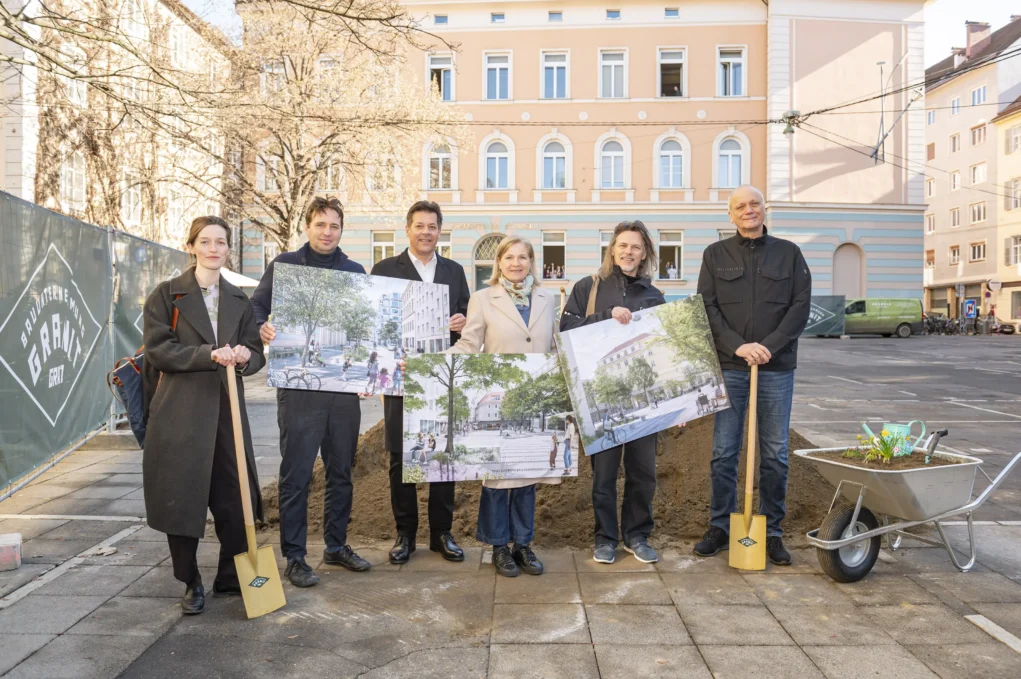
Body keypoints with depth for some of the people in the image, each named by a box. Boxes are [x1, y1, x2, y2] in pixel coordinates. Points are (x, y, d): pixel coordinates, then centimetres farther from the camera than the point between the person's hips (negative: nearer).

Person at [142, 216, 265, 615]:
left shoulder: (238, 301, 13)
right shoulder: (167, 294, 2)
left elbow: (257, 353, 9)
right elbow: (156, 349, -8)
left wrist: (244, 357, -14)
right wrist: (209, 354, -20)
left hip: (227, 409, 3)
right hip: (179, 411, -3)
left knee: (235, 496, 5)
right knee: (181, 497, 3)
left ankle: (231, 577, 22)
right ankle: (191, 583, 20)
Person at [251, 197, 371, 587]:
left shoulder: (354, 271, 12)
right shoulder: (286, 264, 3)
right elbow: (256, 306, -1)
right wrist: (262, 328, -23)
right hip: (299, 386, -4)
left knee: (341, 471, 13)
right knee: (296, 473, 0)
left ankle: (337, 546, 27)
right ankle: (294, 556, 12)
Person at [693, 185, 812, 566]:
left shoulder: (789, 253, 8)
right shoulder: (715, 255, 7)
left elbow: (801, 306, 1)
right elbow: (707, 307, 0)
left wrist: (770, 345, -12)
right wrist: (738, 346, -13)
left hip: (777, 367, 1)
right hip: (729, 366, 0)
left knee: (775, 454, 6)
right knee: (723, 452, 3)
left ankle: (772, 531, 17)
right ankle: (720, 527, 15)